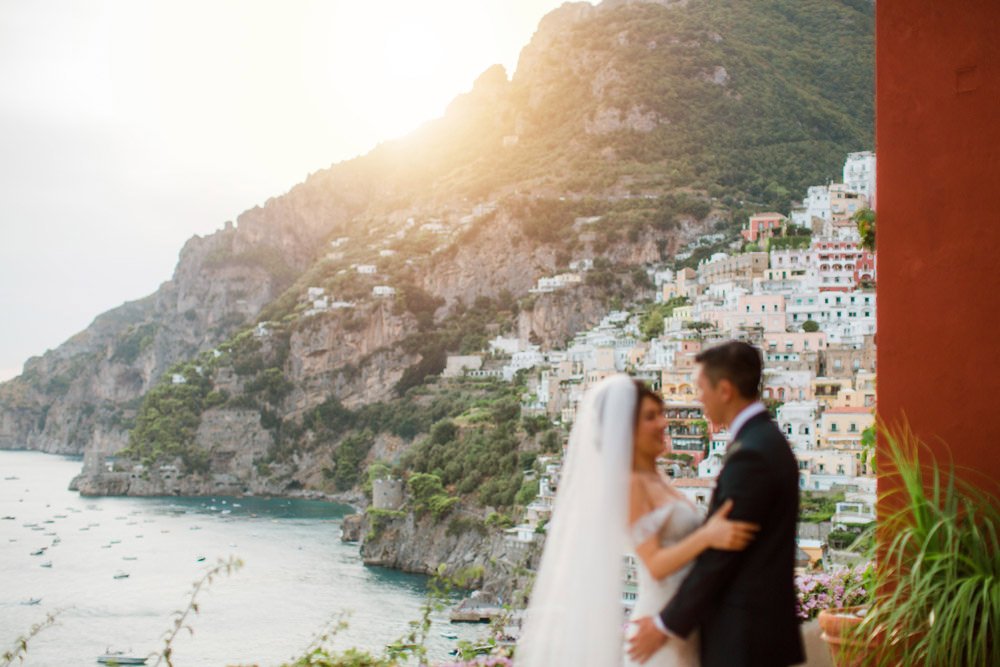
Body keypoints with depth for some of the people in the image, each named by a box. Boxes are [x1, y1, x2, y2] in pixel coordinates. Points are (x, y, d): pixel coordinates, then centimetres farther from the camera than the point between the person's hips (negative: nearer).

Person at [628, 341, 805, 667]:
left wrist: (668, 625, -11)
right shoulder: (766, 439, 11)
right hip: (762, 622, 10)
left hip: (743, 634, -10)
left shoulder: (749, 454, -20)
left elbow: (720, 555, -19)